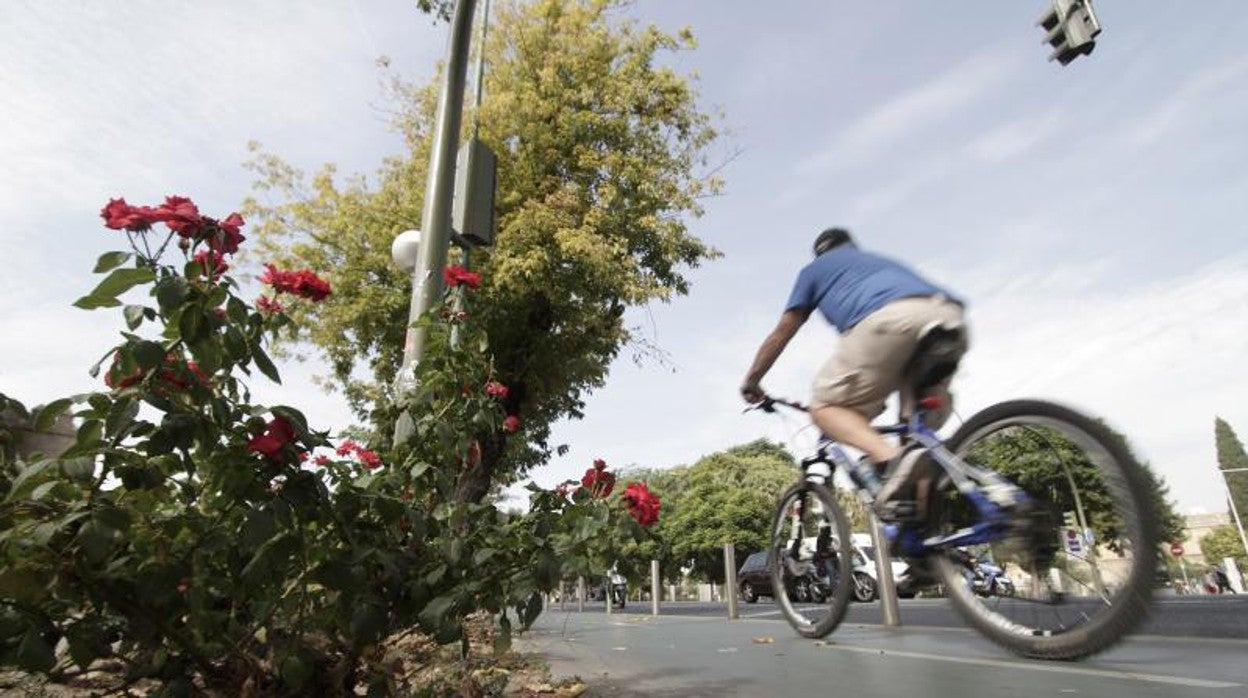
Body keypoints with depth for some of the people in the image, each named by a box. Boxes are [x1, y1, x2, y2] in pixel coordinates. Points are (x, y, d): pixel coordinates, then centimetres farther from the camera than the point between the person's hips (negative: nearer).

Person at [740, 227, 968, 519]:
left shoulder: (815, 268, 31)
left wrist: (751, 382, 44)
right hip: (950, 317, 6)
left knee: (826, 406, 4)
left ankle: (892, 458, -22)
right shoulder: (886, 261, 45)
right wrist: (877, 390, 60)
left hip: (889, 320, -5)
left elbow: (780, 335, 32)